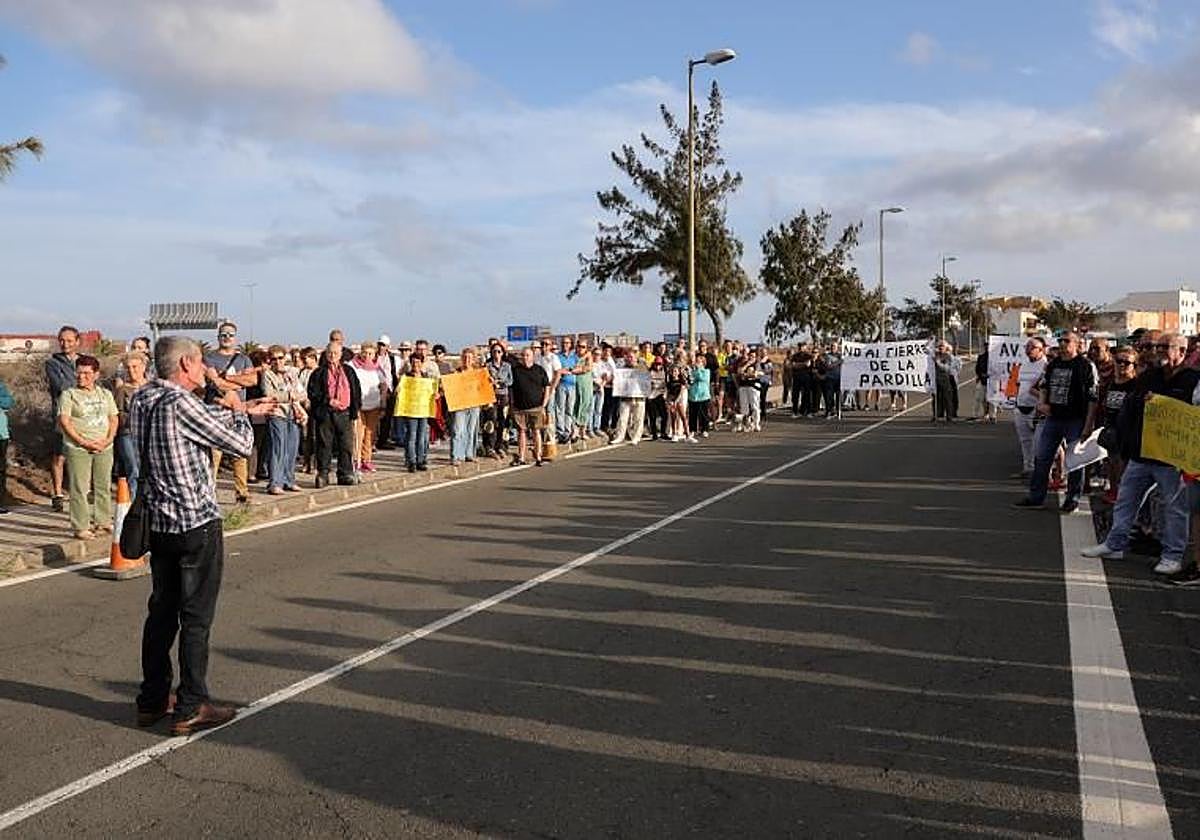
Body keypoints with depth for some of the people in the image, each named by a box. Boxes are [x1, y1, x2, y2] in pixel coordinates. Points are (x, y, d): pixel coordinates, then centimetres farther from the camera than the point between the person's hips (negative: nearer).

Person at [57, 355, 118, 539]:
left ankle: (103, 520, 22)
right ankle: (80, 527, 1)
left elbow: (113, 419, 11)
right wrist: (83, 442, -16)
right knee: (79, 488, -3)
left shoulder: (106, 394, 12)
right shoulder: (68, 395, -1)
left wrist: (108, 440, -6)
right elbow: (64, 421, -8)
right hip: (78, 449, -4)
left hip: (104, 448, 4)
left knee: (104, 486, 10)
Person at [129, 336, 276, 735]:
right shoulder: (179, 403, -19)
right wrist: (237, 410, 5)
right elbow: (242, 446, -13)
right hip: (197, 523, -8)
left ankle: (152, 701, 26)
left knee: (162, 612, 17)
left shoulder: (141, 399, 6)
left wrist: (242, 409, 26)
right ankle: (191, 709, 9)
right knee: (196, 618, 1)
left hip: (159, 523, 8)